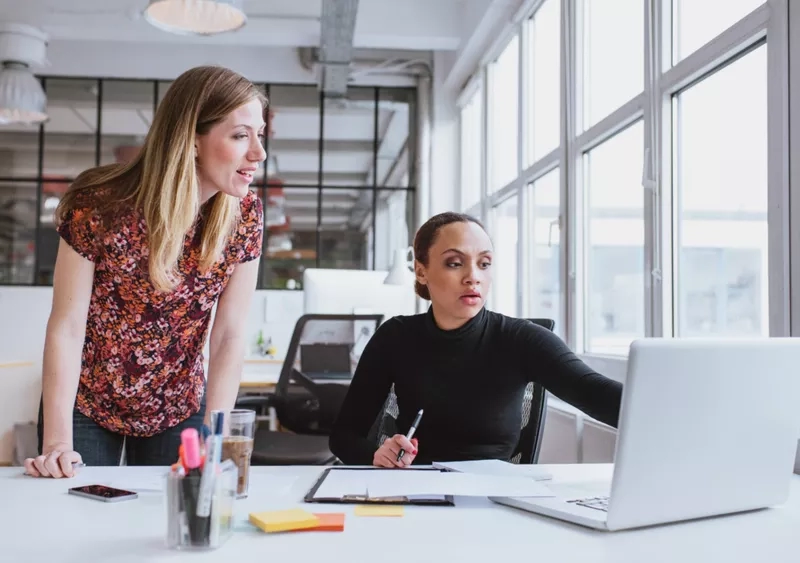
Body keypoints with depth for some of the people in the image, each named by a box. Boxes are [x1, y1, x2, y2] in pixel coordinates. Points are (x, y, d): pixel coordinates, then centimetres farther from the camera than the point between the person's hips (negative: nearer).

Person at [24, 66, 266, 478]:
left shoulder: (245, 214, -14)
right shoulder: (101, 207, -23)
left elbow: (229, 335, -10)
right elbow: (67, 326, -18)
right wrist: (57, 443, -22)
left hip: (179, 411, 3)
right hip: (86, 406, -2)